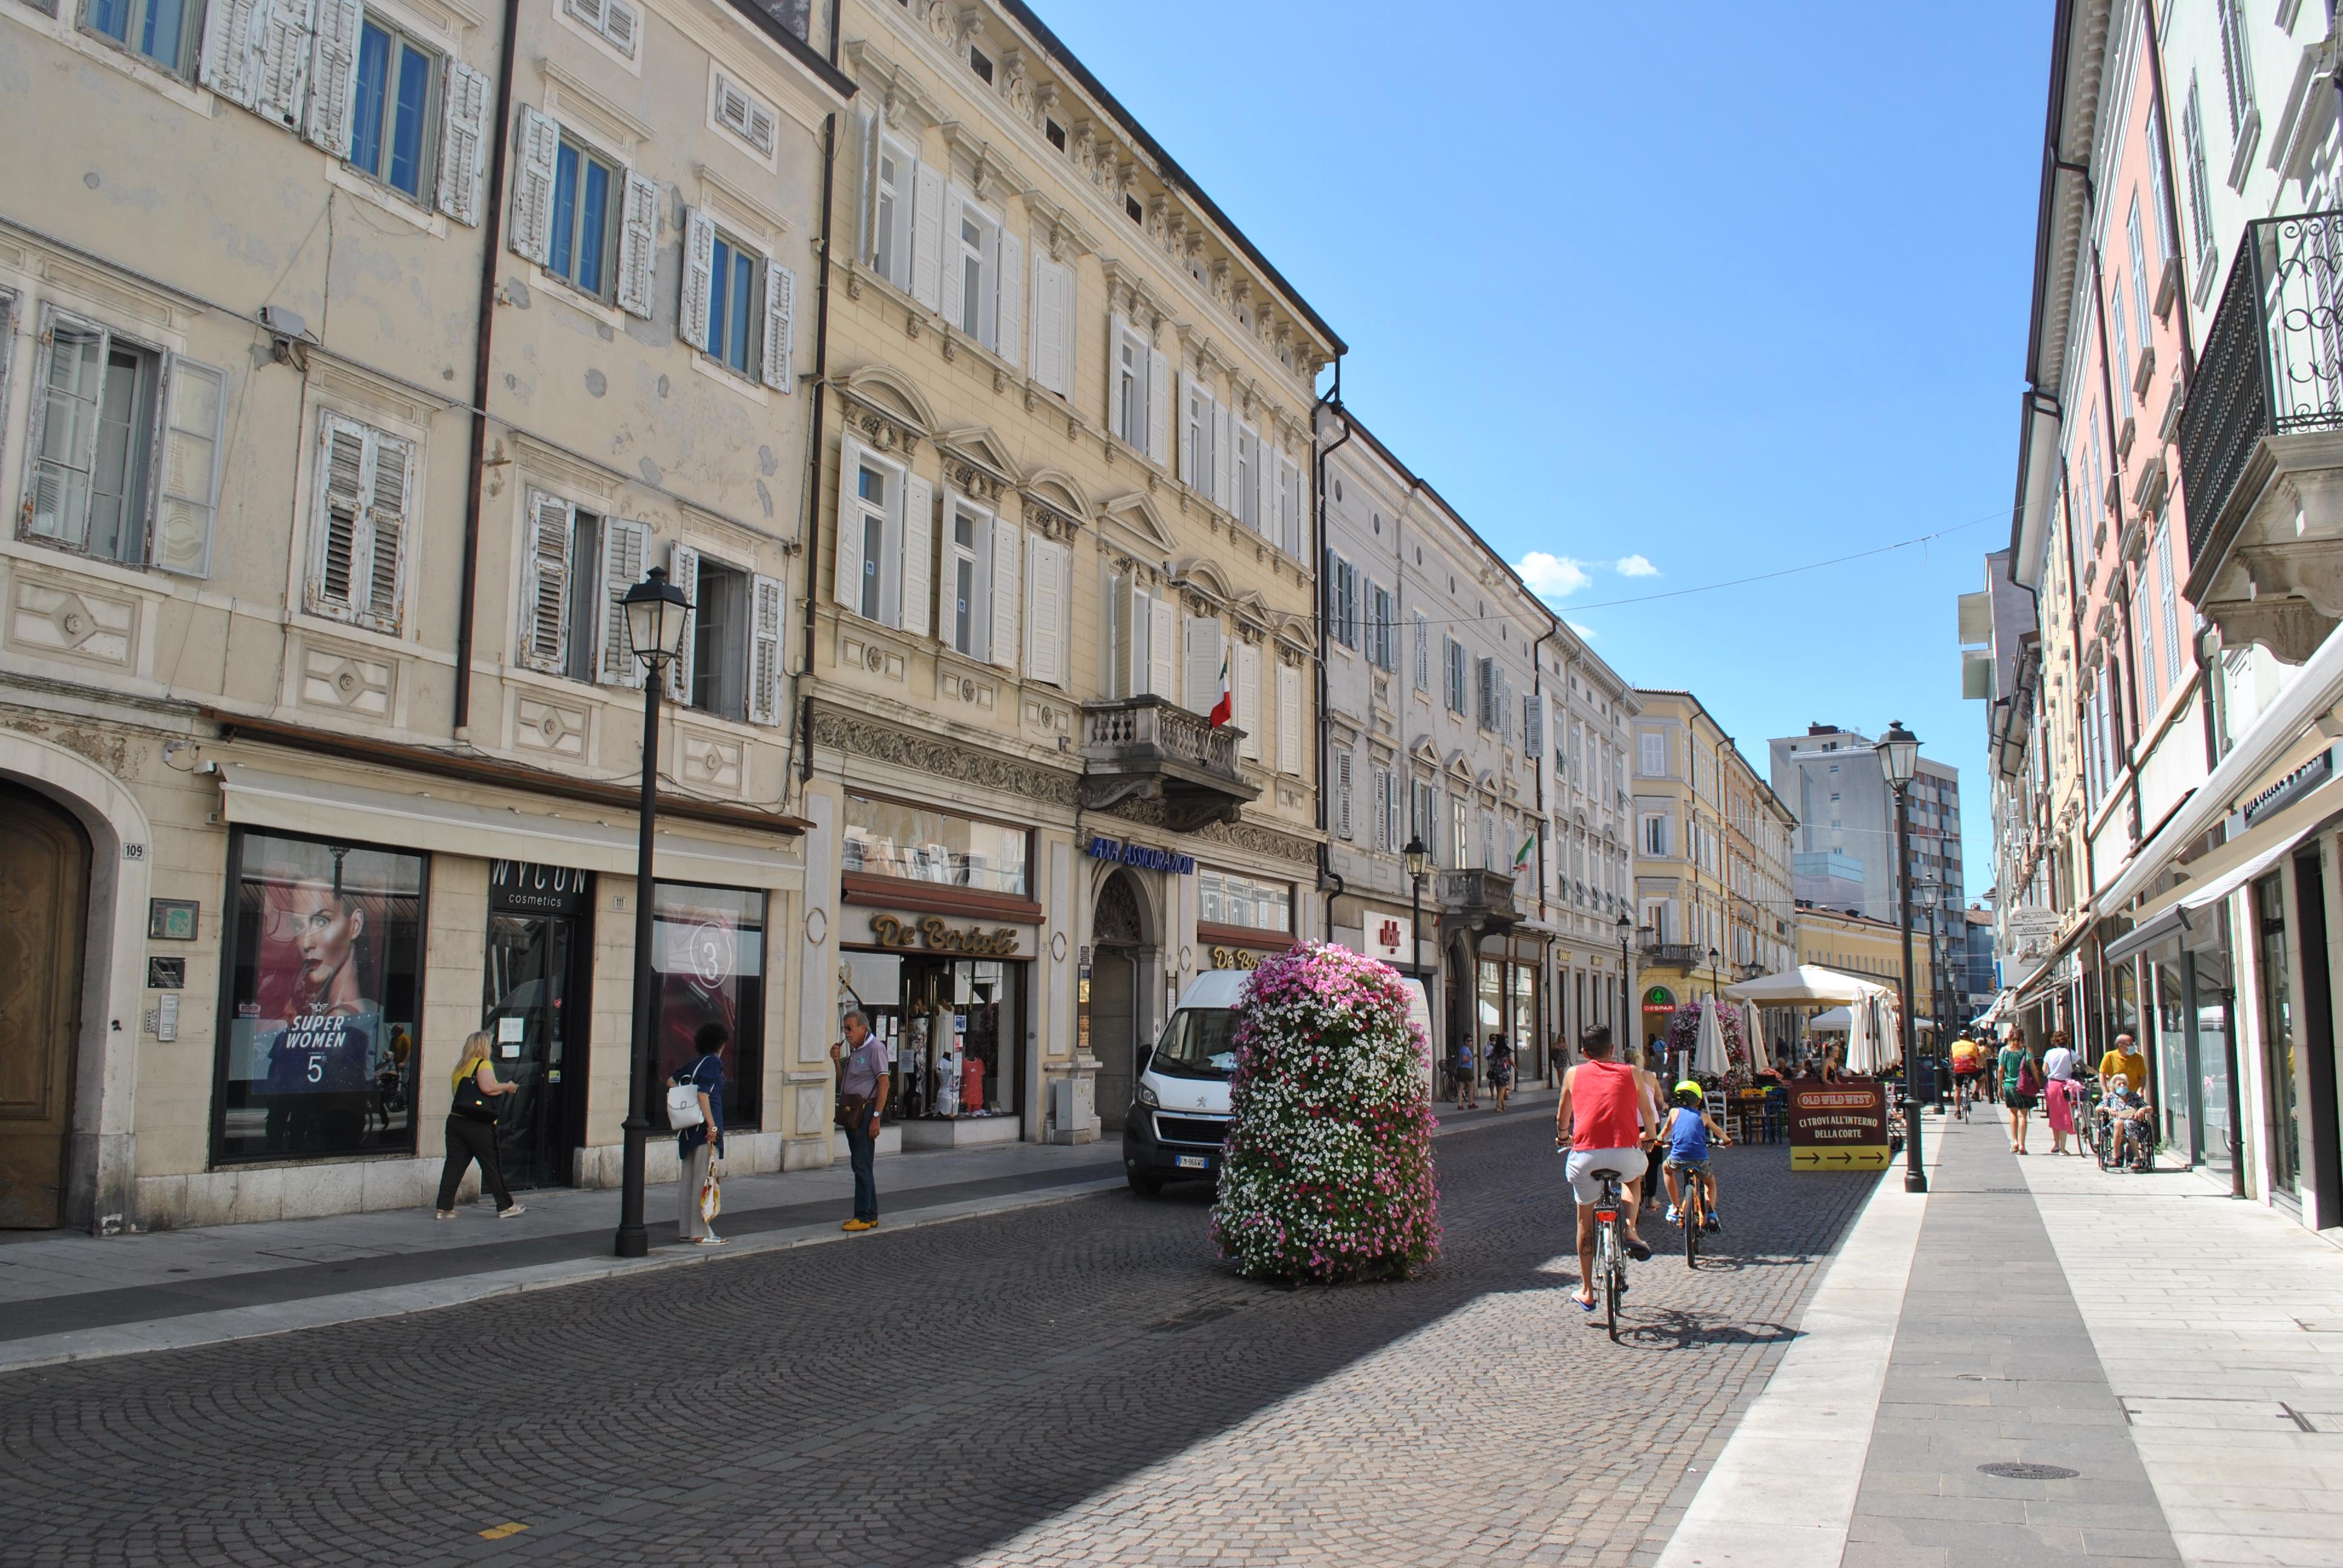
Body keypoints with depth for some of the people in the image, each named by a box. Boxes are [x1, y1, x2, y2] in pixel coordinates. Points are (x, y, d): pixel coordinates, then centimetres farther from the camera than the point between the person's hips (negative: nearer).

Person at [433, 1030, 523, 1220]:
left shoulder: (460, 1067, 15)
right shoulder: (483, 1064, -8)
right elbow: (487, 1087, -24)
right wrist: (507, 1087, -8)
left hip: (455, 1120, 7)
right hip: (478, 1125, -7)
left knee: (454, 1164, 7)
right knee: (493, 1166, 3)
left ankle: (444, 1208, 4)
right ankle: (505, 1207, 11)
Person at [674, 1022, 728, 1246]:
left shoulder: (695, 1064, 13)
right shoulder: (713, 1063, -10)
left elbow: (672, 1081, 22)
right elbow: (703, 1093, -20)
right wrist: (712, 1125, -20)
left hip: (690, 1128, 9)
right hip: (705, 1127, -9)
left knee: (687, 1180, 12)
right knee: (704, 1181, -5)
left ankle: (685, 1229, 19)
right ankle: (701, 1233, -4)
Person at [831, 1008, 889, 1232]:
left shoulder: (875, 1049, -10)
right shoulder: (854, 1050, 18)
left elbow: (884, 1083, -16)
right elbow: (844, 1081, 24)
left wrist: (876, 1117, -20)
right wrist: (837, 1061, 7)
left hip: (865, 1111, -9)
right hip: (851, 1112, 9)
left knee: (862, 1166, -8)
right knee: (859, 1165, 12)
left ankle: (864, 1217, -5)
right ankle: (871, 1215, 19)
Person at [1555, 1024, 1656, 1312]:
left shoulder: (1574, 1074, 16)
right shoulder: (1630, 1072, 17)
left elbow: (1563, 1117, 30)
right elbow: (1647, 1112, 33)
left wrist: (1563, 1138, 52)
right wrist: (1648, 1136, 54)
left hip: (1586, 1156, 0)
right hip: (1625, 1153, 0)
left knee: (1585, 1220, 20)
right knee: (1634, 1179, 36)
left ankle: (1587, 1291, 23)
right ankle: (1630, 1230, 13)